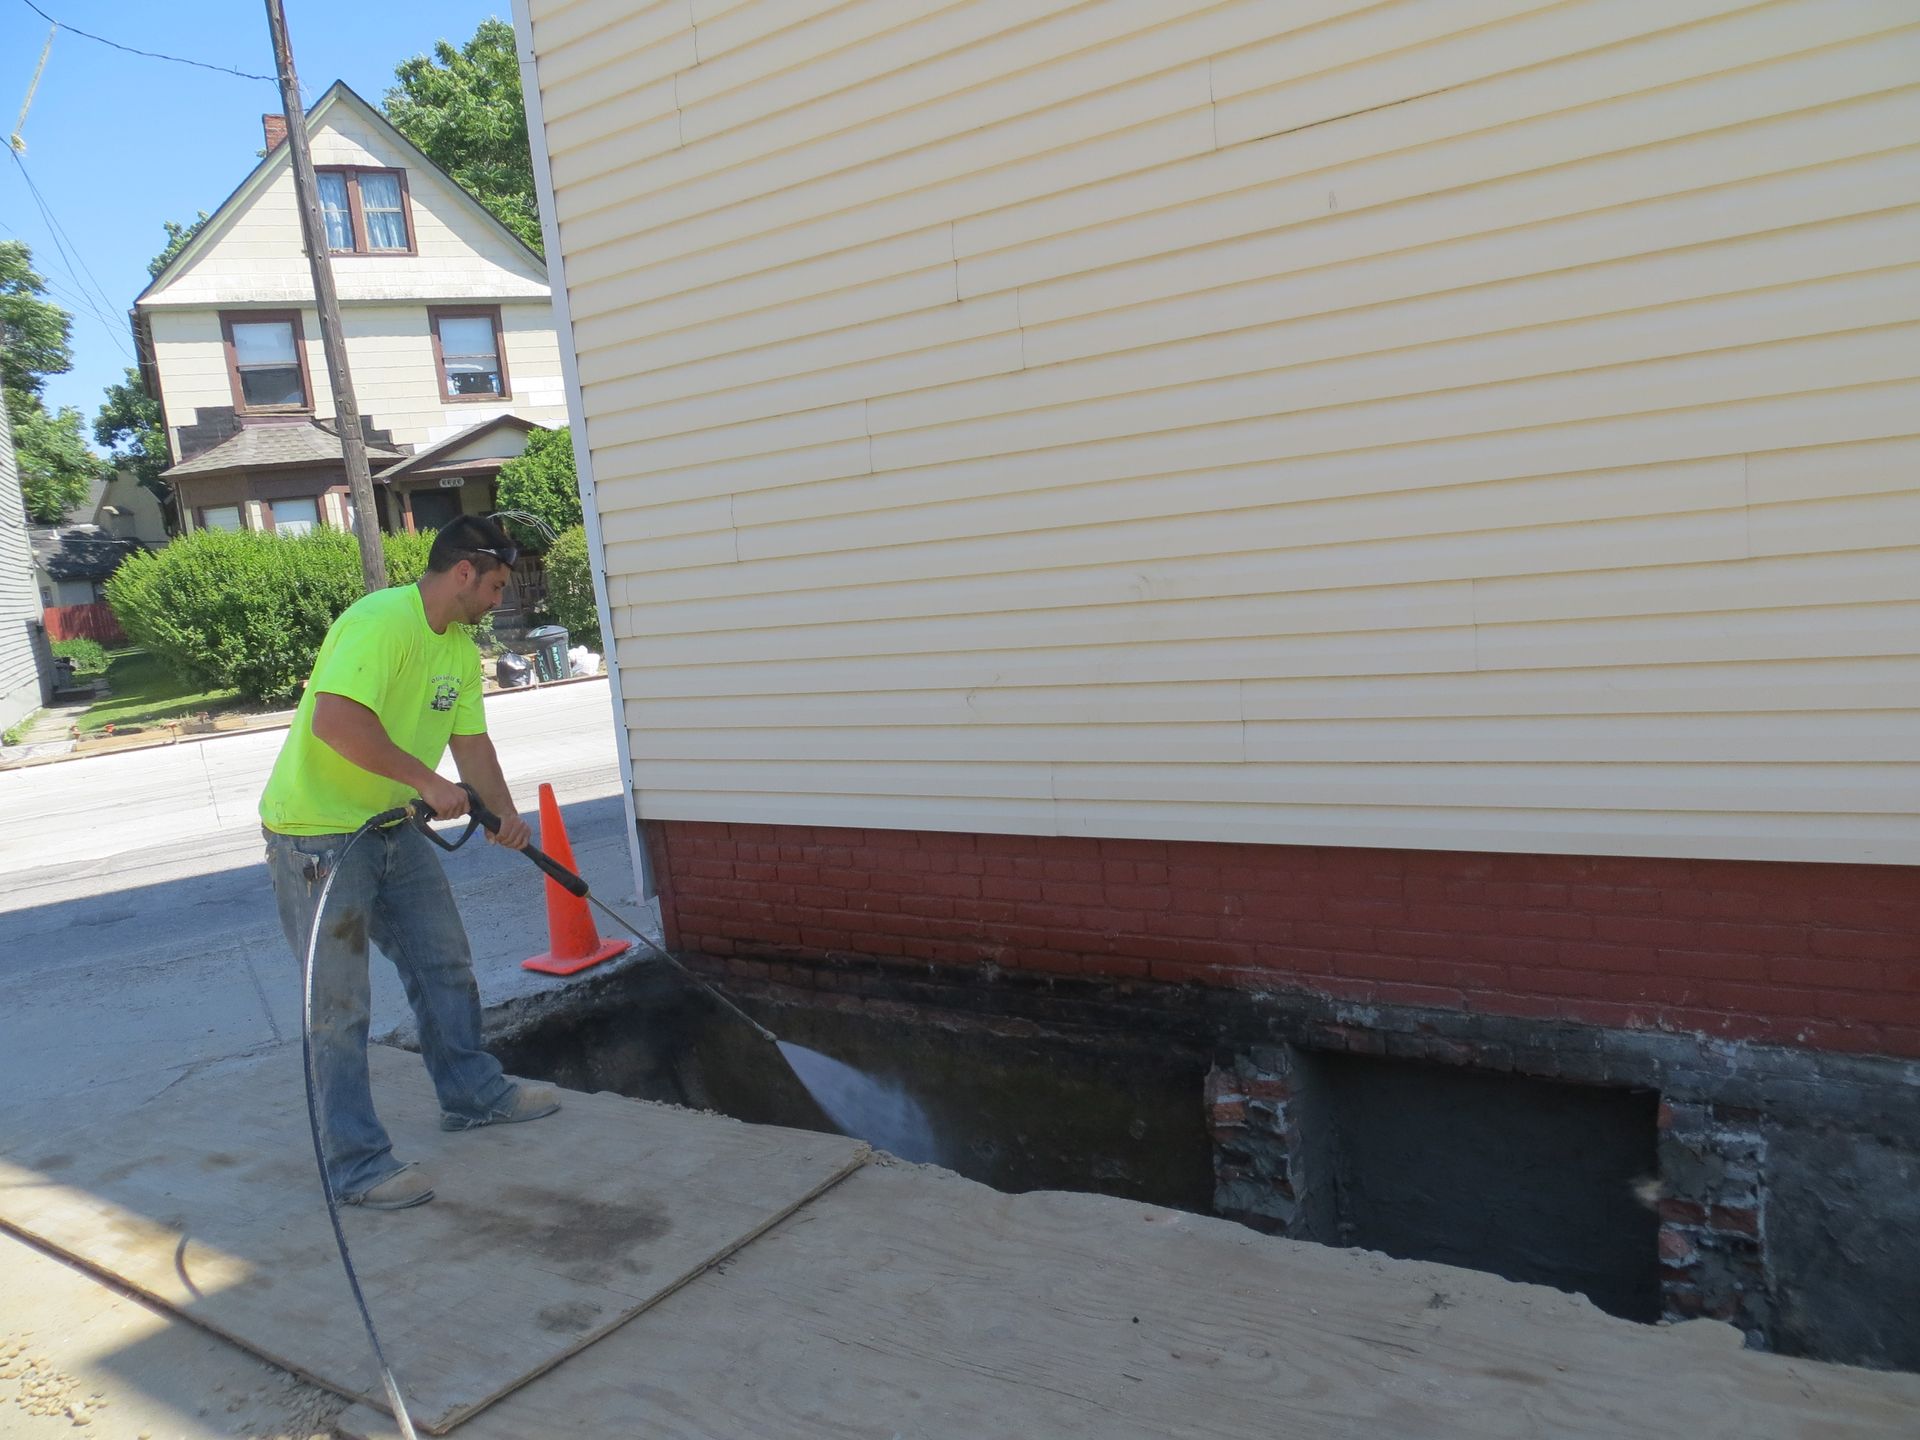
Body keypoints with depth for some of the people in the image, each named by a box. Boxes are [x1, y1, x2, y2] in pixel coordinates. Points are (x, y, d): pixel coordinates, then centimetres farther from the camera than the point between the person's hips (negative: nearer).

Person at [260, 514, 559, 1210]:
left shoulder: (460, 647, 8)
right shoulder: (380, 621, -23)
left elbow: (470, 740, 10)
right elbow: (335, 720, -34)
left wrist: (505, 813, -1)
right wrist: (426, 780, -29)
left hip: (393, 828, 9)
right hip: (317, 834, -9)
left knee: (446, 965, 17)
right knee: (338, 1003, -2)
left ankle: (472, 1092, 35)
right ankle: (357, 1163, 8)